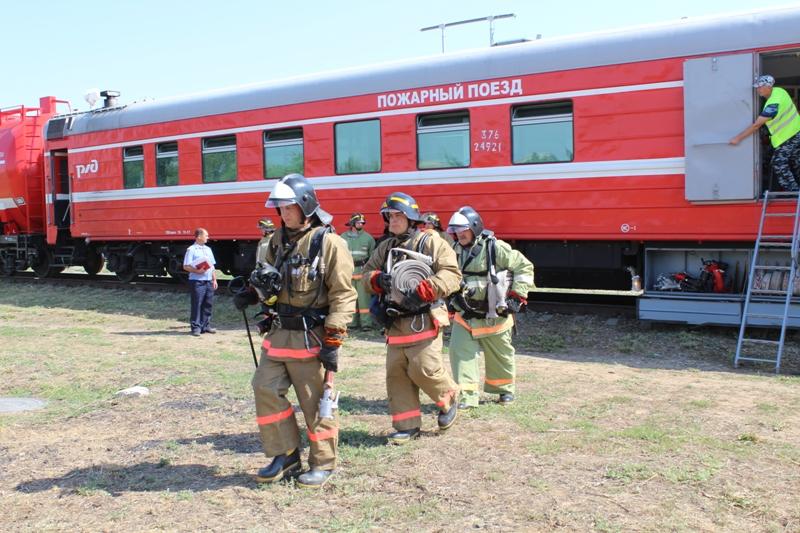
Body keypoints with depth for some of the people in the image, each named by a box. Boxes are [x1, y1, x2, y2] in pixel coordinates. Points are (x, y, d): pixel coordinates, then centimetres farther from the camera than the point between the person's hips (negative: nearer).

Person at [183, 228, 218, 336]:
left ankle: (206, 325, 16)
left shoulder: (208, 249, 19)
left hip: (209, 281, 7)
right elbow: (186, 266, -9)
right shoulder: (191, 250, -4)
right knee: (197, 304, -4)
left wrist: (214, 280, 15)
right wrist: (197, 271, -23)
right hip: (197, 281, -7)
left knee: (208, 304, 8)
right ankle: (196, 327, 0)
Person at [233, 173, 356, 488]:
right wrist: (253, 294, 3)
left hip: (310, 337, -7)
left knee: (315, 402, 2)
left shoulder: (329, 243, -11)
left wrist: (333, 341, -17)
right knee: (266, 390, 5)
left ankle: (323, 464, 20)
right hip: (279, 333, 7)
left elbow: (343, 295, -14)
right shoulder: (278, 241, 10)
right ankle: (285, 456, 20)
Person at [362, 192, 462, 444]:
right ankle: (407, 425, 15)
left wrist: (421, 292, -23)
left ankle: (450, 400, 19)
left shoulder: (430, 242, -4)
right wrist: (378, 280, -9)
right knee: (396, 373, 5)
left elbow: (451, 274, -13)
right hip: (395, 322, 6)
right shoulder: (384, 248, 16)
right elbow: (367, 275, 15)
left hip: (423, 321, -6)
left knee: (424, 369, -11)